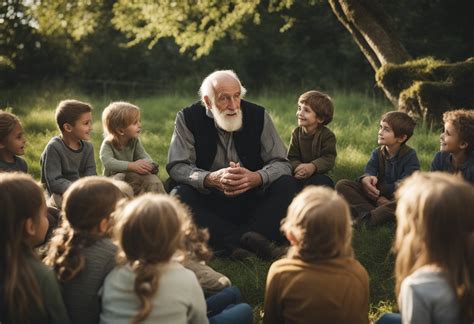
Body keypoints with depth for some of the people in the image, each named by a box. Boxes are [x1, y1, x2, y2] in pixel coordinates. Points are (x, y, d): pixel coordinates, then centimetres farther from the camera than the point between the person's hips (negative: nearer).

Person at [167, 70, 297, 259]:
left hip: (252, 197, 2)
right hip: (208, 201, -1)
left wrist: (256, 178, -29)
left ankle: (231, 241, -36)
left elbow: (281, 163, -5)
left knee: (287, 185, -23)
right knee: (179, 197, -31)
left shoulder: (258, 115, -3)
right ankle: (245, 239, -37)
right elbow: (176, 167, -12)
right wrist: (211, 179, -32)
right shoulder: (188, 118, -6)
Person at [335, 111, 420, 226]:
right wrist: (365, 179, -36)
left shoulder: (410, 155, -5)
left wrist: (378, 190, -24)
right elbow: (369, 171, -11)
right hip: (378, 196, 4)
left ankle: (367, 218, -45)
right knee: (342, 185, -13)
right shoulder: (377, 153, 7)